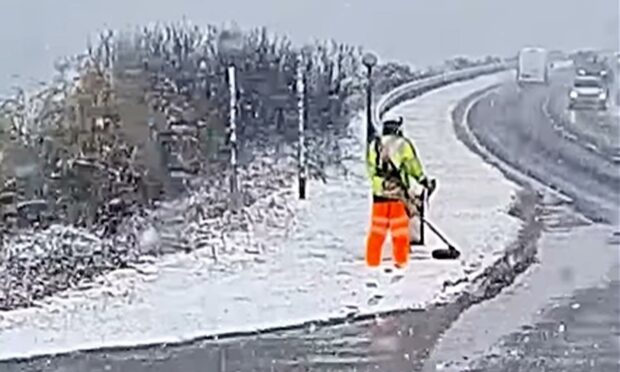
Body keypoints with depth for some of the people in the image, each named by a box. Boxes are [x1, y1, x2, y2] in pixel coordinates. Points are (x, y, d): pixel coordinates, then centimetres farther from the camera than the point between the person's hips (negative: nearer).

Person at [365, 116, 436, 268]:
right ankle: (401, 261, 6)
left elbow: (371, 169, 7)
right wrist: (425, 181, 5)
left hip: (379, 193, 3)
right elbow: (413, 166, -3)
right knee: (400, 230, 5)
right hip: (398, 193, -3)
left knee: (377, 229, 9)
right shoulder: (403, 144, -3)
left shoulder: (373, 145, 7)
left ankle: (372, 261, 9)